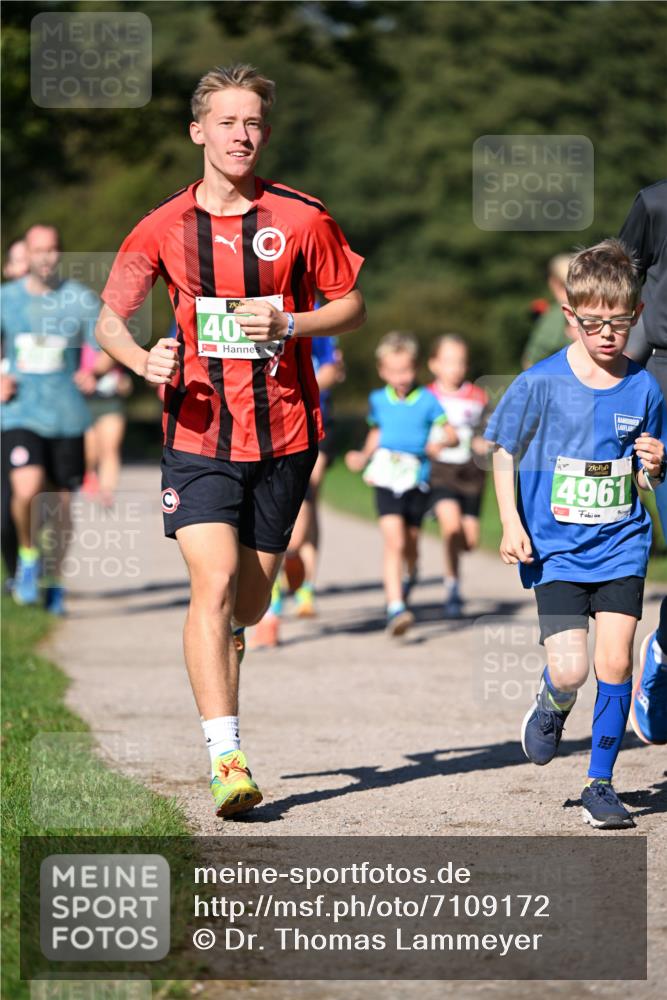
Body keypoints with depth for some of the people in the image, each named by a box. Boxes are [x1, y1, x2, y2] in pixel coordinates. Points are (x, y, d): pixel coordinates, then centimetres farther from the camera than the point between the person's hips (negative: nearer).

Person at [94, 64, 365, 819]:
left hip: (284, 434, 1)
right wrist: (143, 359, -14)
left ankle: (219, 658, 48)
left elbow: (352, 305, 8)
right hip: (198, 431, -1)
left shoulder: (300, 218, 0)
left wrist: (289, 324, -11)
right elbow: (109, 319, 8)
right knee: (214, 583, -17)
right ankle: (225, 758, -21)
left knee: (252, 598, 11)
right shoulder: (164, 227, 1)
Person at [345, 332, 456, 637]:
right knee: (393, 540, -15)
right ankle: (395, 607, -20)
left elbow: (450, 432, 0)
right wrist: (364, 457, 14)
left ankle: (409, 576, 49)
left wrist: (440, 441, -21)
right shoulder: (378, 400, 8)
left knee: (410, 543, 12)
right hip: (386, 477, 0)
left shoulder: (427, 400, 0)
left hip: (417, 479, 0)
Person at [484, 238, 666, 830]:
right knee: (569, 671, -12)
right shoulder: (541, 385, -7)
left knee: (615, 662, -7)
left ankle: (601, 783, 8)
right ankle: (551, 708, 25)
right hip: (556, 549, -2)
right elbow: (503, 451, 4)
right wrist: (511, 525, -4)